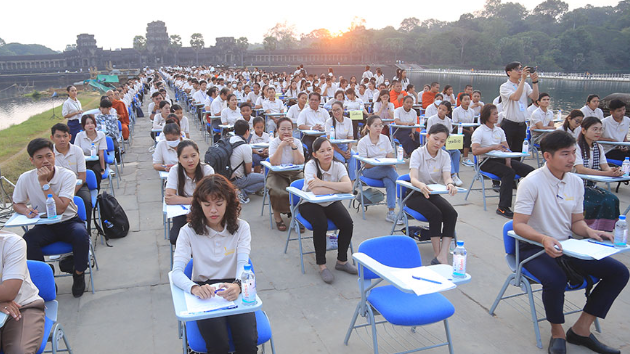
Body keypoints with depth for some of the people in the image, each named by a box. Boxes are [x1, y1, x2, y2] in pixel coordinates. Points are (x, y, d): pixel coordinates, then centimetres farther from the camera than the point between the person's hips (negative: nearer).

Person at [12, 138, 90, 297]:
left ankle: (79, 275, -9)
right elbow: (17, 204, 8)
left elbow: (59, 209, -25)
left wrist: (44, 183, -26)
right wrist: (26, 210, -16)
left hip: (68, 222, -2)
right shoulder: (25, 178, -8)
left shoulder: (67, 175, -17)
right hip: (44, 226, 2)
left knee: (81, 234, -34)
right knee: (27, 240, -29)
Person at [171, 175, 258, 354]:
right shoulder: (188, 231, -2)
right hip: (204, 292, -1)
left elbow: (243, 264, -10)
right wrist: (195, 288, -35)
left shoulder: (241, 227, 0)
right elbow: (177, 272, -12)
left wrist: (237, 285, -35)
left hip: (234, 292, 1)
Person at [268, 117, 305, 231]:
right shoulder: (274, 143, -4)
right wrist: (281, 146, -24)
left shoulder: (297, 142, 2)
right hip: (277, 174, -2)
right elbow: (274, 163, -19)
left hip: (295, 174, 2)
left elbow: (300, 162, -11)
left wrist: (293, 146, -19)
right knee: (278, 192, -30)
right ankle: (277, 215, -3)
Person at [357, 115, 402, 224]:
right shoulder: (363, 142, -3)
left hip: (386, 170, 3)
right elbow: (365, 164, -8)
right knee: (389, 169, -34)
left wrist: (391, 164, -16)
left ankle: (391, 213, -34)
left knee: (389, 181, -33)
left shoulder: (385, 139, 9)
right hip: (369, 171, -3)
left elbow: (390, 158, 8)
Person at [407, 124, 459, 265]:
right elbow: (413, 178, -27)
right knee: (436, 214, -30)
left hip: (434, 194, 4)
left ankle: (443, 256, -28)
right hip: (415, 195, -4)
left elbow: (447, 176, -16)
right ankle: (437, 255, -21)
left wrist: (450, 184, -41)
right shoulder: (418, 154, -12)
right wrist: (421, 185, -51)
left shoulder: (444, 156, 0)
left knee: (452, 213, -23)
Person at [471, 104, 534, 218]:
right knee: (509, 172, -33)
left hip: (500, 159, 7)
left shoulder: (499, 130, 17)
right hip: (486, 161, -7)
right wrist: (493, 147, -25)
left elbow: (506, 148, 14)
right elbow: (475, 151, -18)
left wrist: (508, 161, -5)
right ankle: (503, 208, -33)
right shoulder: (479, 131, -5)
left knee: (530, 170, -8)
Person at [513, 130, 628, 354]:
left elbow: (576, 221, 14)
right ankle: (557, 332, -4)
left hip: (566, 245, 7)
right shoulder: (531, 183, -16)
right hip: (534, 247, -7)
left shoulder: (576, 182, 5)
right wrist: (544, 239, -36)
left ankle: (581, 329, 3)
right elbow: (518, 225, -19)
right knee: (556, 280, -35)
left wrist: (589, 231, -8)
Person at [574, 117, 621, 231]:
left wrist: (614, 171, -24)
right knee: (607, 200, -24)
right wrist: (606, 173, -34)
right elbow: (580, 169, -24)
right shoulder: (576, 146, -11)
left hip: (592, 186, 7)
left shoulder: (598, 148, 13)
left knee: (613, 199, -19)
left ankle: (603, 232, -10)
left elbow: (605, 167, 1)